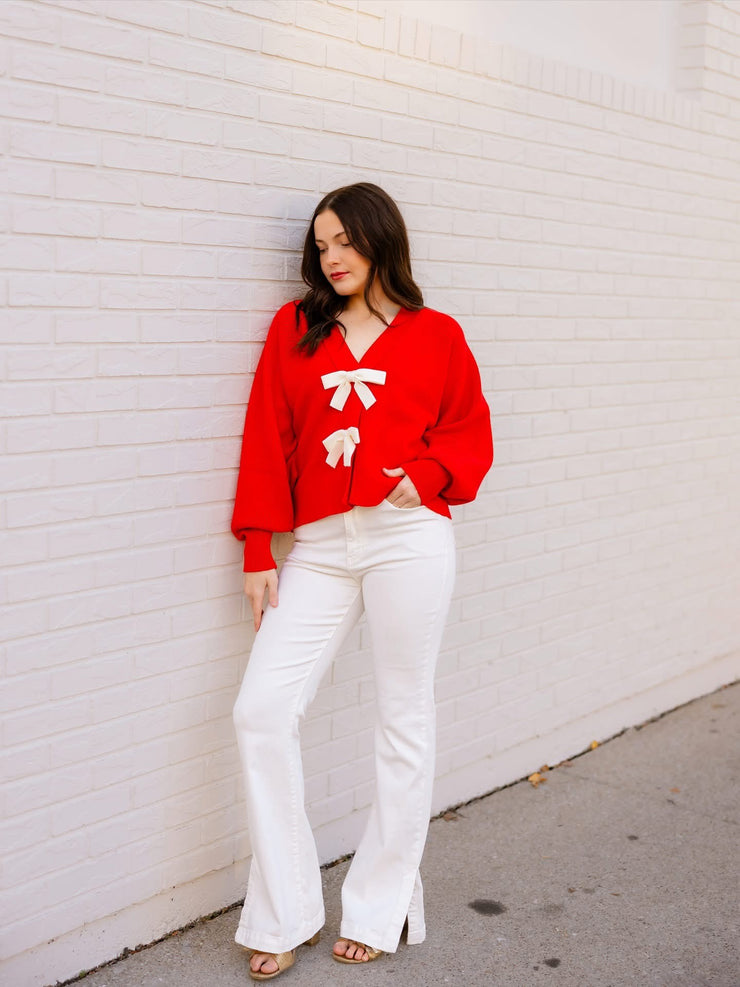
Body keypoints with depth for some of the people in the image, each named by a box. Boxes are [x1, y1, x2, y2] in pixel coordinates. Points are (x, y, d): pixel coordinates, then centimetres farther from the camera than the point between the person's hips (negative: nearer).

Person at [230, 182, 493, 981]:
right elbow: (267, 442, 7)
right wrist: (259, 552, 3)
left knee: (403, 719, 5)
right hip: (319, 548, 2)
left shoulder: (435, 335, 6)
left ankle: (382, 908, 22)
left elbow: (469, 434, 10)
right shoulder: (294, 329, 10)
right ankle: (283, 914, 9)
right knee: (261, 711, -6)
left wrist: (426, 475, -11)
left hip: (409, 540, -2)